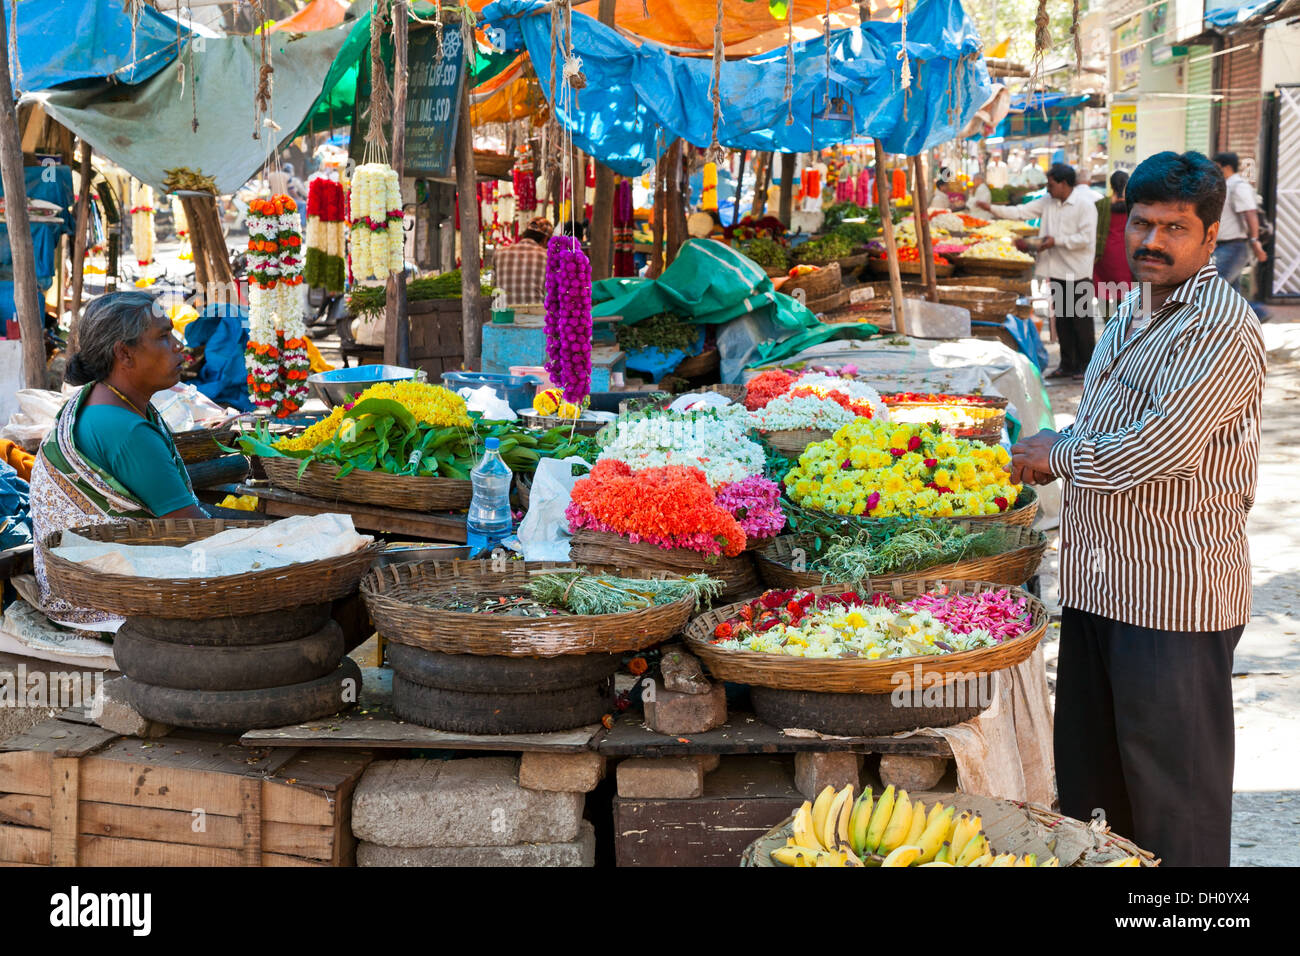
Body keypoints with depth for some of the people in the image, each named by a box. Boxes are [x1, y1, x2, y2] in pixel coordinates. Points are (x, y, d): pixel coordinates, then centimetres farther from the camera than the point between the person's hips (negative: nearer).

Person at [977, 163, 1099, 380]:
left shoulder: (1084, 205, -12)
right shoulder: (1048, 202, 9)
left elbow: (1086, 238, -18)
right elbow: (1022, 212, 9)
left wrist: (1056, 241, -16)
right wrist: (993, 208, 2)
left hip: (1078, 272, -7)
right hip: (1057, 271, 7)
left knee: (1081, 319, -2)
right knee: (1062, 319, 11)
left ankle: (1085, 366, 7)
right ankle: (1068, 365, 18)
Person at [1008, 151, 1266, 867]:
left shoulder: (1221, 332, -17)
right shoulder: (1132, 312, 13)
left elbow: (1152, 451, -26)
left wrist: (1058, 455, -10)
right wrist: (1046, 455, 5)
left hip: (1176, 592, -9)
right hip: (1098, 579, 9)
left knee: (1174, 788, 3)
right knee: (1088, 769, 19)